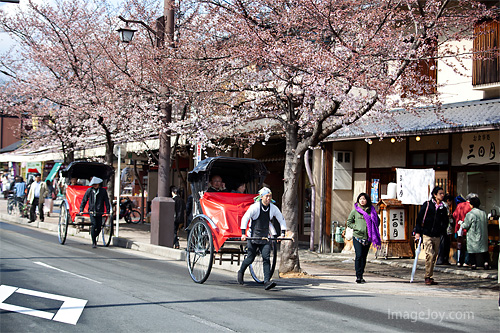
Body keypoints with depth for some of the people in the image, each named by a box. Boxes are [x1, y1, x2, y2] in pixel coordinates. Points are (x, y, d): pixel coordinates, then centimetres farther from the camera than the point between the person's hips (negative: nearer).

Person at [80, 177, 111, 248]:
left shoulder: (103, 191, 4)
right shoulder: (89, 191, 2)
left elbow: (106, 201, 7)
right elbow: (84, 200, 6)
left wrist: (108, 211, 1)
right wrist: (81, 210, -2)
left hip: (99, 212, 2)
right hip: (92, 211, -2)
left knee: (99, 227, 1)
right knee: (93, 225, -16)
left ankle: (94, 237, 30)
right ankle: (94, 242, -9)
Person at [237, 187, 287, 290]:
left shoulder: (273, 208, 0)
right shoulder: (255, 207, -13)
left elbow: (282, 220, 12)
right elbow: (244, 219, -16)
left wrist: (283, 233, 5)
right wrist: (243, 234, -24)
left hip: (265, 237, 3)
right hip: (253, 236, -3)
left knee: (266, 258, -9)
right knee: (250, 258, 2)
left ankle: (267, 281, -14)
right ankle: (241, 272, 31)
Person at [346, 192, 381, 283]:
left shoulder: (371, 210, 7)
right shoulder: (355, 210, 2)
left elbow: (377, 221, 21)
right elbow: (349, 222, 8)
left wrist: (372, 230, 7)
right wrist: (356, 227, -6)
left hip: (368, 238, 3)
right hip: (357, 237, -3)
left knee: (364, 257, 7)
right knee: (359, 255, -13)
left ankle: (361, 276, 14)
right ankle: (358, 276, -13)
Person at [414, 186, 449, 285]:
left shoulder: (443, 208, 9)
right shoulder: (427, 205, -2)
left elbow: (445, 222, 18)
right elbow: (419, 218, 0)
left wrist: (442, 231, 0)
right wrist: (418, 232, -4)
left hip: (437, 236, 4)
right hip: (427, 235, -4)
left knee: (434, 257, 7)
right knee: (430, 254, -16)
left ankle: (429, 277, 16)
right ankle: (428, 277, -9)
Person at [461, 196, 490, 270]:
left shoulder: (470, 214, -13)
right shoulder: (484, 213, 5)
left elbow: (465, 226, -11)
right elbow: (486, 225, 14)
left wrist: (461, 223, 9)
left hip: (473, 237, -5)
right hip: (483, 236, 5)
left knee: (472, 251, 4)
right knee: (484, 251, 9)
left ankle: (473, 264, 3)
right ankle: (486, 262, -1)